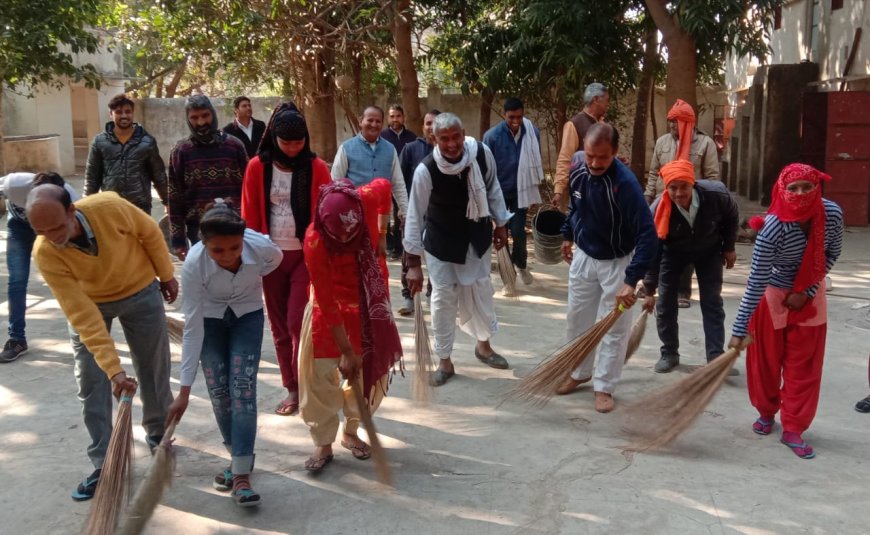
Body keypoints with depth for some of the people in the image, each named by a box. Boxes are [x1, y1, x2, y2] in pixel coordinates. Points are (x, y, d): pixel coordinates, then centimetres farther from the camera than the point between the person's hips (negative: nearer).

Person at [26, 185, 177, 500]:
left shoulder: (109, 207, -34)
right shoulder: (45, 254, -31)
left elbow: (150, 233, -11)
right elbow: (82, 316, -33)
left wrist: (166, 275, 0)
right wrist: (113, 367, -37)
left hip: (140, 292, 0)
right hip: (87, 304, 0)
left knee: (154, 370, 10)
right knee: (91, 383, -5)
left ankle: (158, 434, 33)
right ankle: (104, 465, 5)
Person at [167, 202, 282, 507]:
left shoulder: (262, 247, -33)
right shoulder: (193, 264, -35)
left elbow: (276, 260, -4)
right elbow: (192, 329, -30)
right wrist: (185, 388, -29)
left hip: (248, 314, 0)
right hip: (209, 318, 0)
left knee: (243, 386, -12)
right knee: (218, 390, -2)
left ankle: (242, 474, -10)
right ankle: (240, 457, 19)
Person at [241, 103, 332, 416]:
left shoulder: (316, 167, -3)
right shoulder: (258, 167, -1)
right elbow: (249, 216, 1)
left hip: (306, 255, -2)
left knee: (298, 322, -8)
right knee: (280, 326, 9)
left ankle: (303, 387, 7)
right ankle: (292, 389, 21)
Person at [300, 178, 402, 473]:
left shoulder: (367, 200, -26)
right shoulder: (315, 242, -32)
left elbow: (384, 186, 2)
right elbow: (327, 302, -26)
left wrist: (381, 232, 0)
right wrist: (346, 350, -23)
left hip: (369, 301, 4)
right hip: (332, 304, -4)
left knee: (370, 367, 9)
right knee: (321, 373, -5)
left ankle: (351, 432, 27)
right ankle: (323, 444, 11)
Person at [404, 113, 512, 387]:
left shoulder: (482, 153, -18)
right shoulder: (426, 170, -28)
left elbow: (492, 188, 1)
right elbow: (415, 216, -22)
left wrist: (501, 223, 8)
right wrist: (414, 263, -22)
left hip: (477, 236, 3)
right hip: (441, 242, -3)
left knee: (481, 290, 16)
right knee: (443, 299, 2)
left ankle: (483, 345, 40)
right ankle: (445, 362, 18)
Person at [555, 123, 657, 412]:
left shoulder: (625, 183, -33)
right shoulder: (576, 167, -15)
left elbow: (647, 235, -34)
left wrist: (631, 280, -37)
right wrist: (568, 234, 15)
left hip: (616, 261, -5)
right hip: (583, 255, 5)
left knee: (614, 328, 3)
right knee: (577, 319, 16)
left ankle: (604, 386, 18)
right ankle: (579, 372, 35)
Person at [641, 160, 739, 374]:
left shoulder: (716, 194, -33)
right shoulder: (658, 210, -33)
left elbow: (732, 216, -8)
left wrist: (729, 247, -1)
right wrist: (649, 291, -22)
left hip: (709, 250, 1)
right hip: (673, 252, 0)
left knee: (712, 302, -2)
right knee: (665, 302, -1)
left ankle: (716, 357, 5)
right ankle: (669, 354, 15)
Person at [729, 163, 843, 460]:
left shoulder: (832, 214, -21)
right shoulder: (772, 228, -32)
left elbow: (832, 253, -2)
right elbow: (756, 282, -29)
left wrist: (808, 291, -12)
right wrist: (739, 329, -28)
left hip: (809, 294, 3)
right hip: (773, 294, -3)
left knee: (803, 364, 5)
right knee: (766, 359, 9)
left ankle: (793, 429, 14)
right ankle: (766, 412, 33)